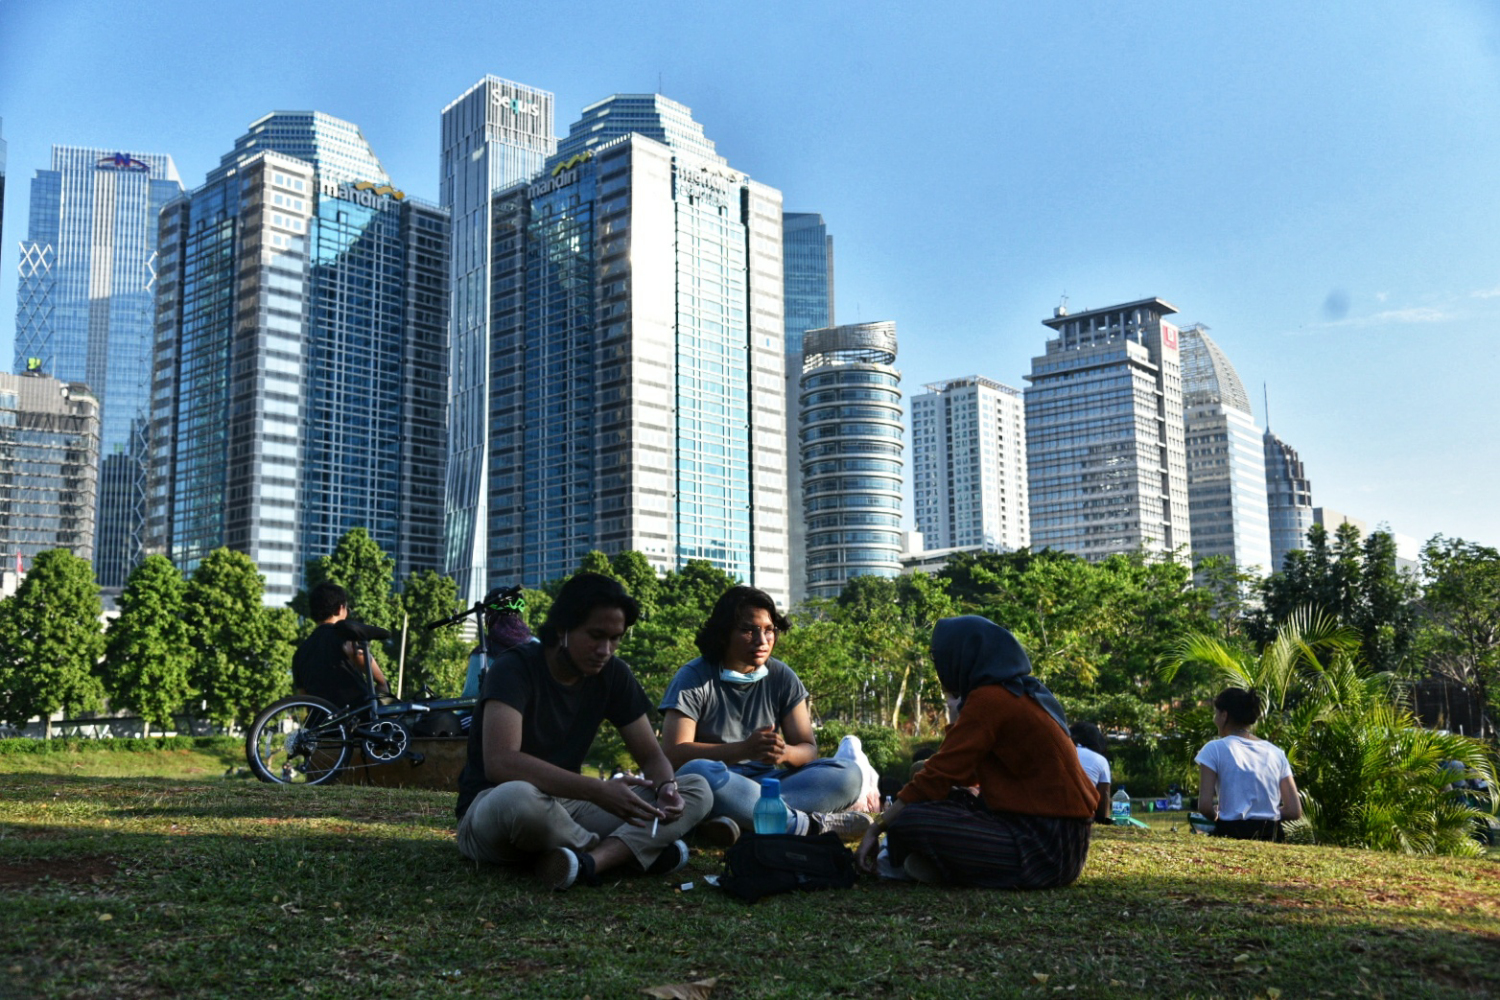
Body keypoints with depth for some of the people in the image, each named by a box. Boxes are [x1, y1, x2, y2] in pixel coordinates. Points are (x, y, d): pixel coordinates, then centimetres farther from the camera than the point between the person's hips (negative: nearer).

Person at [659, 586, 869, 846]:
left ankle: (737, 819, -36)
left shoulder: (782, 678, 7)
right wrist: (744, 749, -26)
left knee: (848, 771, -17)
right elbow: (673, 753, -15)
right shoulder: (693, 678, -4)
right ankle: (814, 824, -30)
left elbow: (808, 749, 6)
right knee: (698, 773, -39)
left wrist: (785, 753, -20)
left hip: (766, 784, 4)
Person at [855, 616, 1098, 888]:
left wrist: (876, 829, -7)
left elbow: (937, 777, -14)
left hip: (1045, 849, -10)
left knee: (906, 820, -14)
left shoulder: (988, 699, -13)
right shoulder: (1023, 693, 15)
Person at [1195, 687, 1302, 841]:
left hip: (1230, 835, -4)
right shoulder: (1276, 753, 9)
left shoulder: (1215, 749, -3)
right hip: (1270, 837, 5)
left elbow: (1204, 806, -11)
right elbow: (1294, 810, 5)